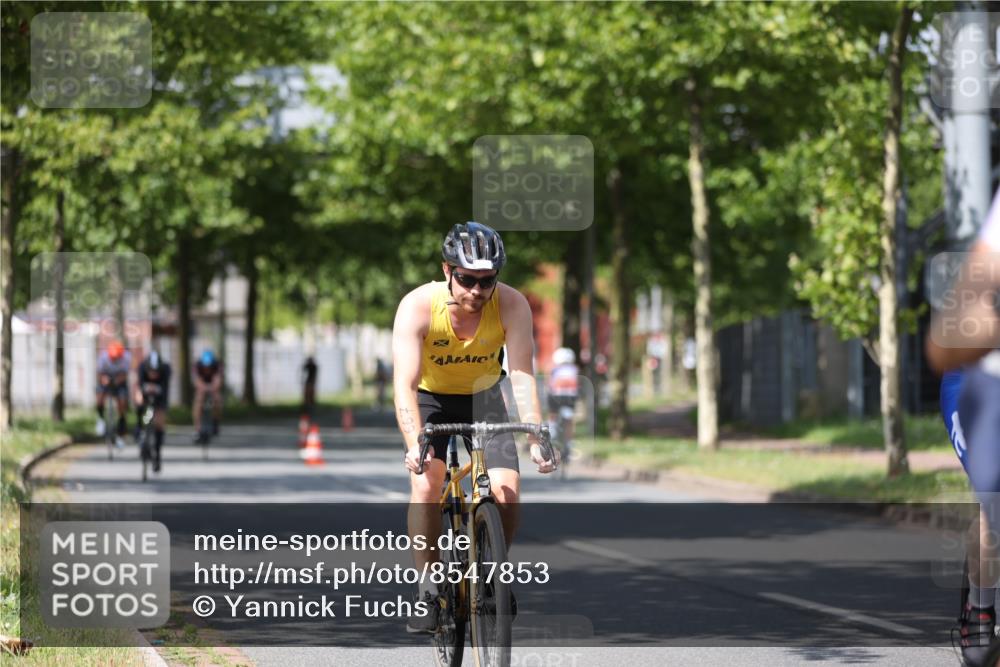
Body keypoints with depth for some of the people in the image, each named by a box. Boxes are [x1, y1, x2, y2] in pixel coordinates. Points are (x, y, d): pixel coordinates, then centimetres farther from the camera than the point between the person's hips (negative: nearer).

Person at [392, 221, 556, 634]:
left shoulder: (512, 305, -26)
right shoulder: (418, 306, -30)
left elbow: (522, 376, -31)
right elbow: (405, 384, -35)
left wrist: (536, 439, -43)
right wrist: (414, 443, -49)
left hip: (483, 397, 1)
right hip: (430, 398, -1)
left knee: (507, 492, -17)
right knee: (426, 484, -24)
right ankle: (428, 591, -13)